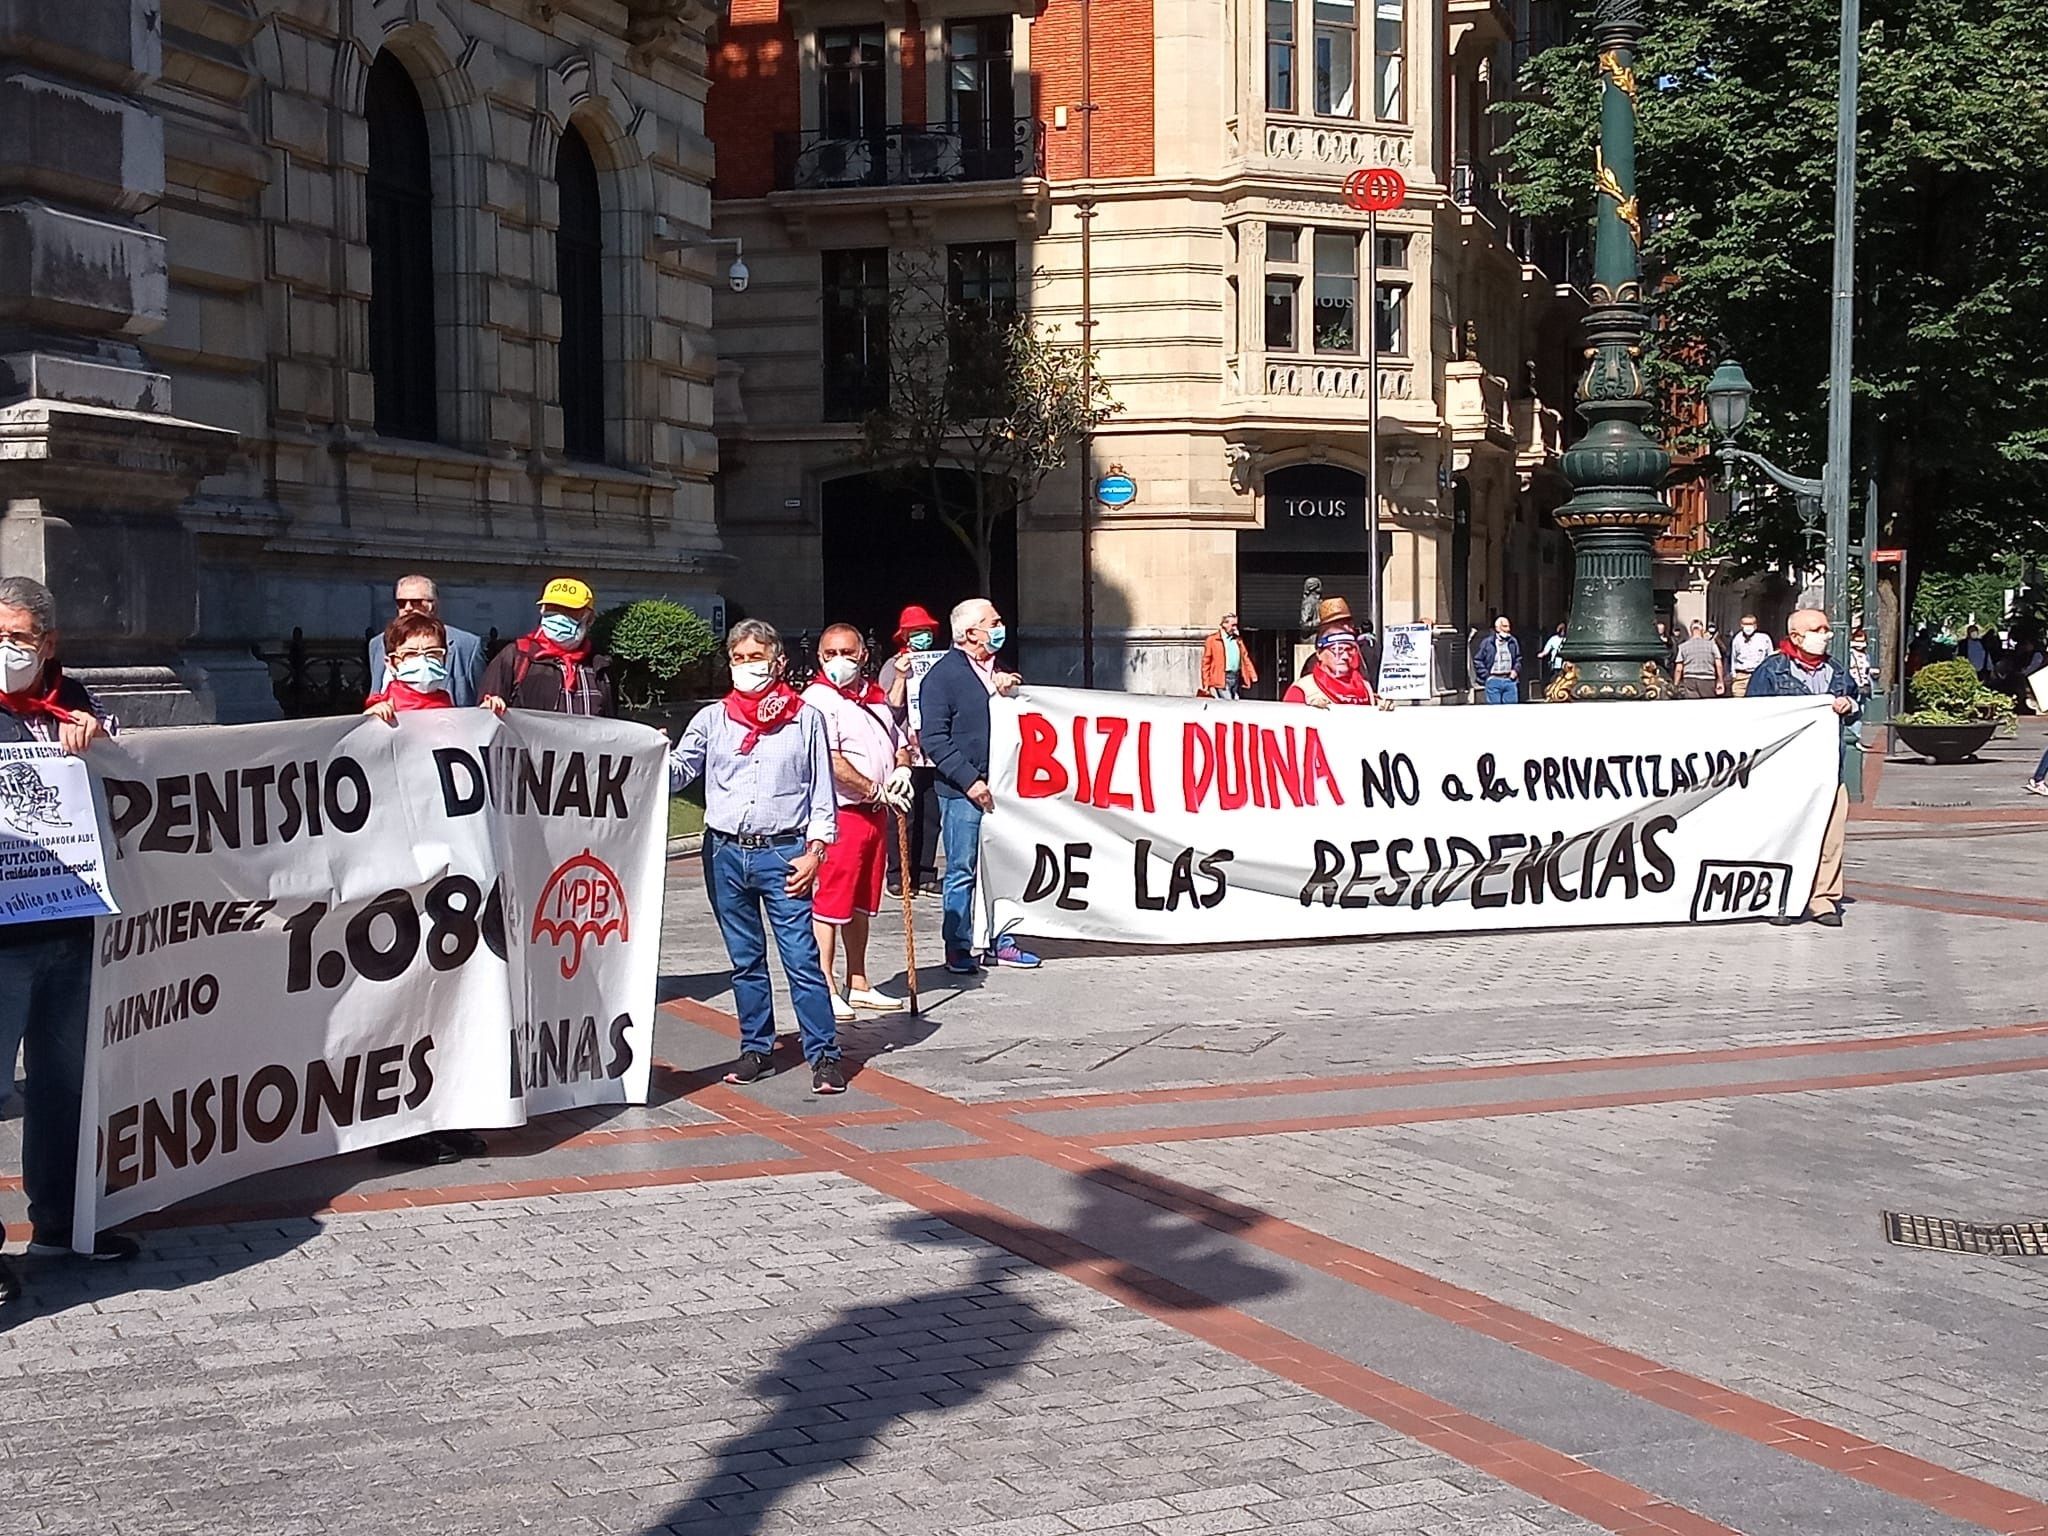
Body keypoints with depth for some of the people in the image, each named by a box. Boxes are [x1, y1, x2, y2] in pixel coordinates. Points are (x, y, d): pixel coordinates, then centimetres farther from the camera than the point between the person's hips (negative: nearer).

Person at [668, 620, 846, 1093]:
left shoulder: (805, 718, 4)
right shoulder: (714, 718, 9)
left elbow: (822, 792, 3)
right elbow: (679, 771, 3)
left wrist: (814, 852, -4)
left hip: (783, 854, -3)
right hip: (726, 854, 3)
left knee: (802, 957, -7)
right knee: (745, 960, 11)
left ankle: (824, 1054, -1)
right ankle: (756, 1048, 22)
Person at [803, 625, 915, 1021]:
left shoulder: (877, 699, 15)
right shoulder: (818, 699, -10)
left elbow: (900, 744, 26)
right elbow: (832, 763, -19)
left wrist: (902, 769, 3)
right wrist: (877, 791, -16)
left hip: (875, 813, 8)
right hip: (839, 811, -8)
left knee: (861, 902, 15)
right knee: (830, 902, -7)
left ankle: (858, 984, 22)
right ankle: (825, 989, -3)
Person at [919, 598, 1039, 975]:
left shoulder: (998, 669, 17)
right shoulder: (943, 675, -7)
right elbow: (934, 740, -12)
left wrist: (1010, 691, 0)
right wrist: (970, 781, -17)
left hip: (999, 787, 7)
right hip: (963, 791, -7)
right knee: (962, 871, 0)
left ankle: (1000, 943, 19)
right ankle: (958, 949, 8)